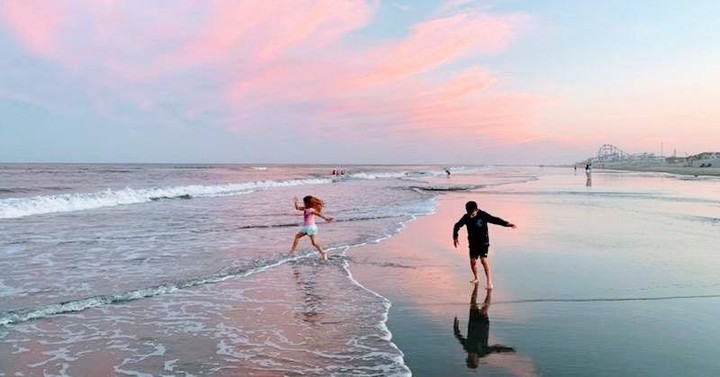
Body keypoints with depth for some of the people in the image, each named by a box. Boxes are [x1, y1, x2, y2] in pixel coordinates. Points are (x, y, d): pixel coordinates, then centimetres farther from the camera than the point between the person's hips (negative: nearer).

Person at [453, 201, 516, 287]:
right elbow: (457, 226, 7)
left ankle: (489, 282, -18)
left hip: (483, 242, -4)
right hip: (473, 242, 4)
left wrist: (506, 223, -32)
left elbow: (494, 220, -19)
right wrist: (455, 237, 2)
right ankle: (476, 278, 30)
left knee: (484, 259, -17)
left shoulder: (483, 215, -15)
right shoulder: (466, 217, -6)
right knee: (473, 261, 6)